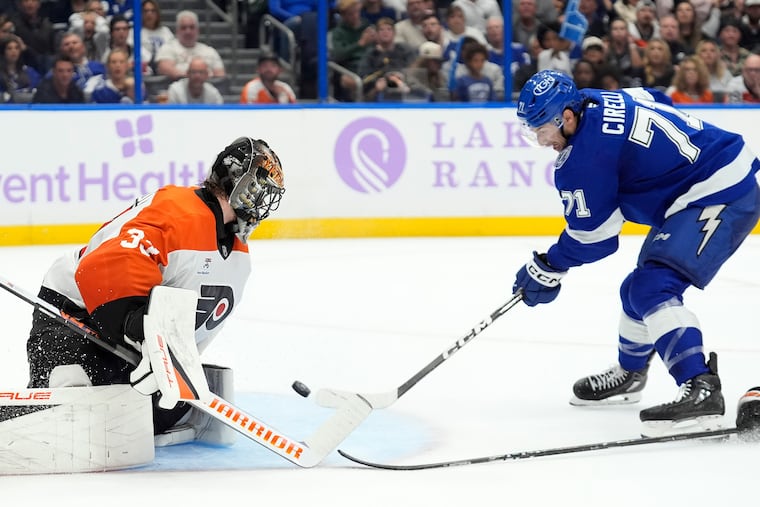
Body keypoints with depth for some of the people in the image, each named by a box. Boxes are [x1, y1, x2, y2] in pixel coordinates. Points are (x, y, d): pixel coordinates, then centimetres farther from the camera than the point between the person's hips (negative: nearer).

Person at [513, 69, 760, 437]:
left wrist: (547, 269, 0)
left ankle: (701, 391, -35)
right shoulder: (601, 102, 3)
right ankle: (629, 374, 42)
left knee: (652, 290, -23)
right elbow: (658, 101, 22)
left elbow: (592, 233, -13)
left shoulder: (586, 152, -22)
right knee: (639, 289, 21)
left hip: (720, 197, -11)